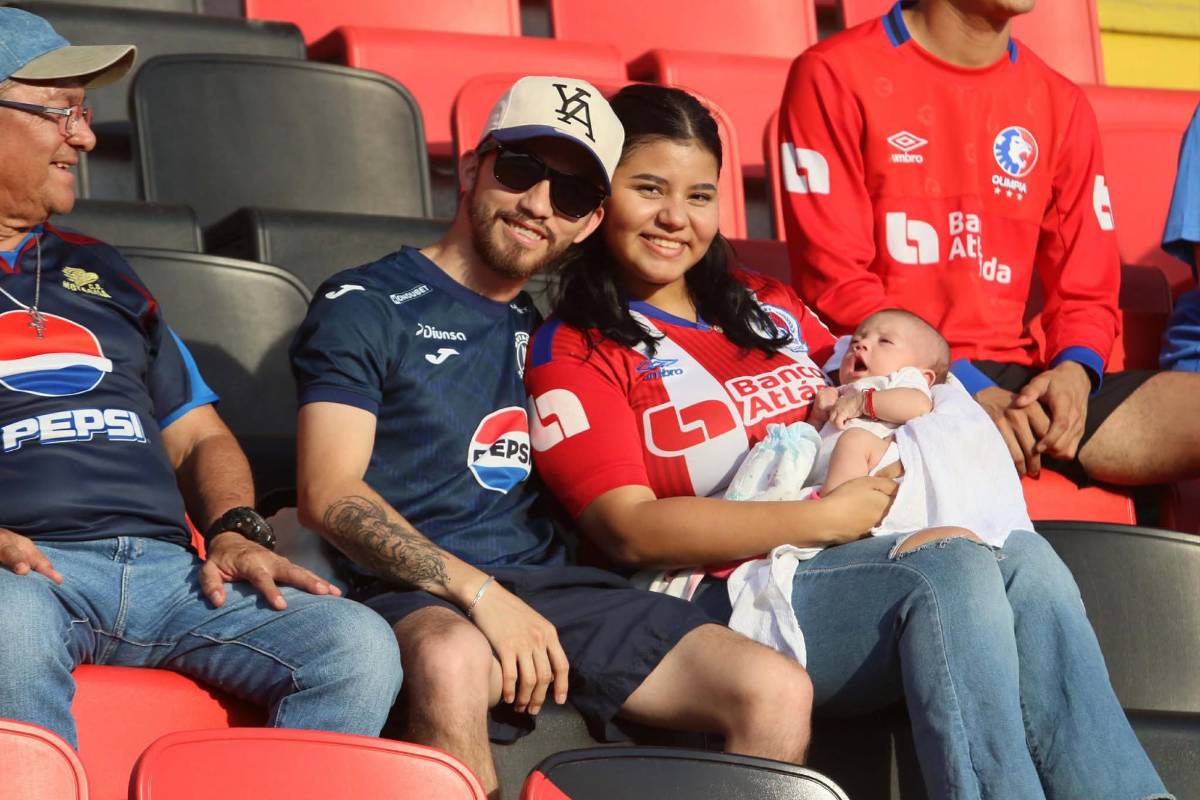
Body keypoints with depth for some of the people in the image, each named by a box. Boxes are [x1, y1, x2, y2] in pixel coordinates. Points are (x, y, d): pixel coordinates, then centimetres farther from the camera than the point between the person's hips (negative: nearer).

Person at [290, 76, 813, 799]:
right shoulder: (366, 306, 5)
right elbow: (329, 495, -7)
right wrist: (481, 593, -18)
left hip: (553, 585, 6)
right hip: (420, 600, -5)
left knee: (779, 691, -14)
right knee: (452, 660, -42)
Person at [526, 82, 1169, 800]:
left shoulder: (766, 306, 24)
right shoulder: (570, 353, 5)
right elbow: (631, 530, -8)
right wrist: (826, 518, -13)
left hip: (871, 564, 6)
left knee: (1022, 557, -26)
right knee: (951, 567, -31)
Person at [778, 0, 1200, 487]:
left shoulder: (1061, 105, 16)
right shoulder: (834, 76, 0)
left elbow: (1086, 290, 16)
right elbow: (834, 282, -6)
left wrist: (1074, 370, -9)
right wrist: (970, 390, -16)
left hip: (1016, 376, 6)